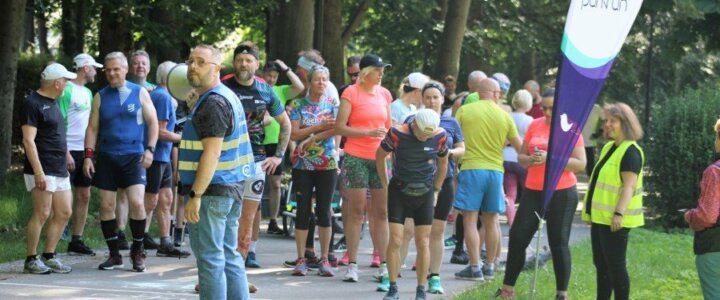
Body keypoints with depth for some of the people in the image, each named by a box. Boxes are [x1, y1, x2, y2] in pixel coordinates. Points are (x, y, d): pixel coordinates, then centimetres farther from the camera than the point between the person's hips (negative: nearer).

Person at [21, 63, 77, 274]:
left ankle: (49, 256, 15)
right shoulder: (32, 104, -11)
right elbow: (28, 140, -17)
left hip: (59, 170, 9)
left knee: (64, 213, 8)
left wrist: (66, 156, 20)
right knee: (42, 214, -10)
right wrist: (38, 172, -22)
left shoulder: (52, 103, 17)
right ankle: (31, 260, -2)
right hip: (42, 171, -9)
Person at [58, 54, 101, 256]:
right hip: (70, 151, -8)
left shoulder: (88, 93, 15)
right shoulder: (67, 90, -10)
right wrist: (65, 153, -19)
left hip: (85, 151, 8)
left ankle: (77, 241, 13)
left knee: (84, 196, 8)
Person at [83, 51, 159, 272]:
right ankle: (114, 254, 12)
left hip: (133, 156, -2)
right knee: (106, 205, 1)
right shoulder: (101, 96, 8)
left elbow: (152, 122, 5)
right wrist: (88, 155, -2)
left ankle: (137, 252, 3)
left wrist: (150, 149, -6)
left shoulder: (139, 93, 4)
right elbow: (92, 127, 8)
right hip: (106, 157, 2)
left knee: (136, 203, -14)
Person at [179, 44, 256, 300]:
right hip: (231, 188, 10)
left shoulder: (213, 102, -16)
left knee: (209, 259, -6)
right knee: (229, 256, 13)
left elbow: (212, 153, -22)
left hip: (212, 191, -10)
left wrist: (195, 195, -23)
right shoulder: (227, 96, 16)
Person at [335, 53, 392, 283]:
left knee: (382, 212, 5)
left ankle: (384, 265, 8)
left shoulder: (384, 94, 11)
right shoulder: (351, 93, -5)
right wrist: (369, 133, -17)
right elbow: (339, 128, -9)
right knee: (356, 211, -3)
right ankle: (352, 265, 2)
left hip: (381, 158, 5)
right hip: (356, 158, -5)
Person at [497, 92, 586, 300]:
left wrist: (551, 158, -22)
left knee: (559, 243, 0)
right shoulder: (534, 125, 7)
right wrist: (530, 160, -11)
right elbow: (521, 156, 13)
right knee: (517, 237, 3)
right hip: (533, 191, 4)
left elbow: (580, 164, -12)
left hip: (562, 193, -4)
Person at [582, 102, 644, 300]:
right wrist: (591, 210, 23)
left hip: (614, 220, -10)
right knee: (601, 264, 13)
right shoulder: (609, 147, 15)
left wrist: (619, 213, -29)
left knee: (615, 265, -5)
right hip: (600, 217, 10)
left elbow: (629, 186, -21)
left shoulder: (630, 151, -14)